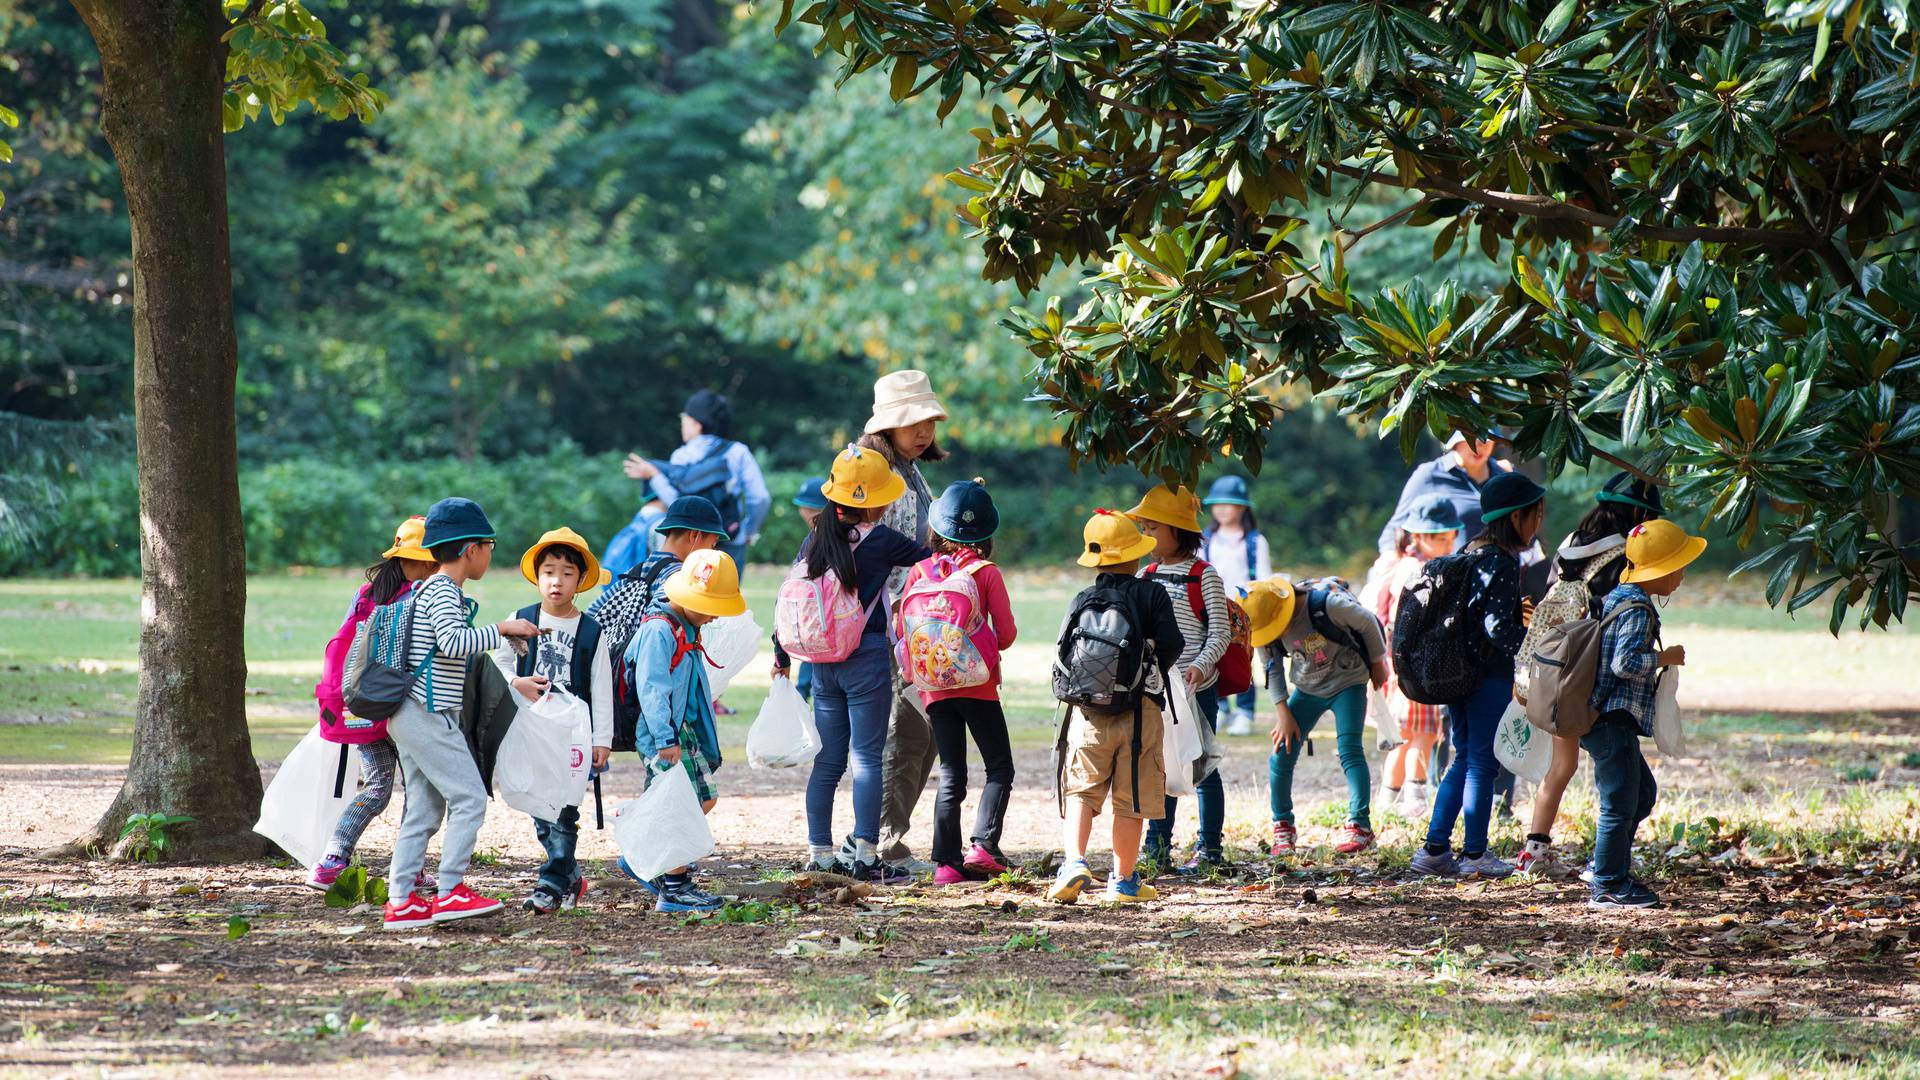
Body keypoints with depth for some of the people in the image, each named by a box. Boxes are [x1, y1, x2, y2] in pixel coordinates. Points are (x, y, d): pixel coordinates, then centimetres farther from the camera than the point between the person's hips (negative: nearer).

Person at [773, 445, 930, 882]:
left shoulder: (816, 540, 6)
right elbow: (930, 556, -3)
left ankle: (820, 853, 12)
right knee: (867, 758, -3)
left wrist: (781, 656, 18)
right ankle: (865, 855, -7)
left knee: (827, 761, 11)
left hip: (822, 662, 5)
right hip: (867, 658, -5)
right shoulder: (879, 540, -10)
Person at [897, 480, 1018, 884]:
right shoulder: (986, 573, -5)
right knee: (1000, 768, 6)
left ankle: (946, 861, 2)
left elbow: (902, 630, 4)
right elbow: (1006, 632, -4)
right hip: (977, 685, -3)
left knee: (951, 776, 9)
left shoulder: (919, 572, 2)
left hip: (935, 688, 3)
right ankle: (982, 845, -10)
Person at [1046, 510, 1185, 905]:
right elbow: (1172, 644, -8)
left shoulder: (1082, 601, 4)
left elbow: (1062, 654, 1)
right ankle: (1124, 880, 11)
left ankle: (1074, 860, -17)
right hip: (1140, 711, -1)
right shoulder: (1152, 595, -2)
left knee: (1080, 791, 5)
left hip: (1088, 711, 1)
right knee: (1130, 798, 6)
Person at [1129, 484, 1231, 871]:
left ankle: (1210, 848, 6)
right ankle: (1157, 846, 16)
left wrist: (1200, 665, -26)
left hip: (1195, 689, -6)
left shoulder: (1204, 576, -7)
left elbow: (1220, 633, -11)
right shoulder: (1145, 577, 11)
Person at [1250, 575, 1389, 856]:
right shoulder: (1266, 623, -13)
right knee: (1281, 755, -4)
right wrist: (1283, 713, -5)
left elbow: (1367, 623, -13)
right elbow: (1273, 669, 0)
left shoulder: (1326, 603, -29)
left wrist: (1377, 663, -1)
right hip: (1307, 689, 4)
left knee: (1350, 750, -20)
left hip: (1347, 683, -4)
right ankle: (1283, 828, 10)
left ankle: (1360, 825, -15)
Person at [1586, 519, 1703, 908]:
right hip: (1613, 721, -11)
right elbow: (1626, 661, -28)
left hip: (1604, 719, 11)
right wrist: (1665, 658, -14)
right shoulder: (1638, 610, -18)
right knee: (1620, 803, -4)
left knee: (1642, 792, 21)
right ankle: (1608, 886, 3)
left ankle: (1610, 868, 25)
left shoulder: (1617, 597, 14)